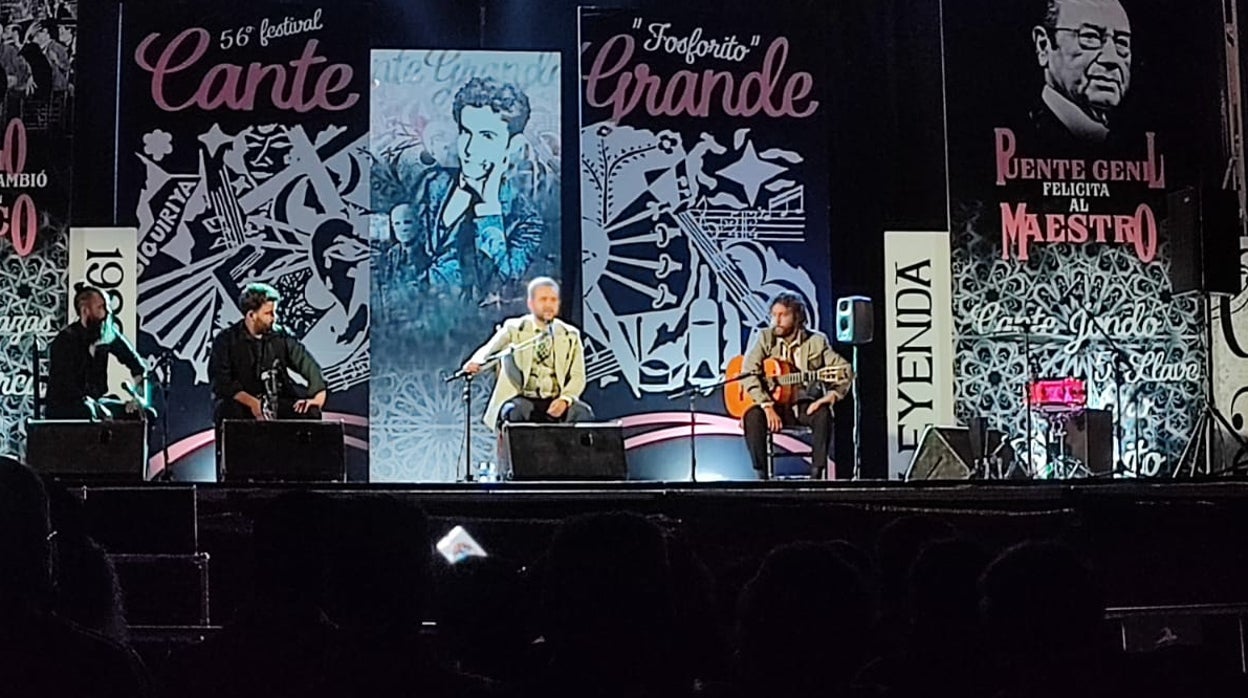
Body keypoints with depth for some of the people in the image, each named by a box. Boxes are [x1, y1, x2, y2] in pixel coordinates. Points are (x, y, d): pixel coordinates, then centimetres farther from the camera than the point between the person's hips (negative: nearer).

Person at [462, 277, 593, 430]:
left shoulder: (570, 335, 11)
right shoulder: (514, 329, 5)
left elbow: (577, 376, 5)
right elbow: (488, 349, -9)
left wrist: (565, 399, -16)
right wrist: (477, 362, -34)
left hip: (557, 402, 2)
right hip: (523, 400, -2)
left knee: (583, 414, -28)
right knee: (513, 414, -35)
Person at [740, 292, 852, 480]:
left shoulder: (816, 341, 2)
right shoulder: (765, 338, 1)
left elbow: (844, 369, -2)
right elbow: (748, 372, -11)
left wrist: (832, 395, -21)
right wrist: (767, 406, -22)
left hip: (806, 406, 0)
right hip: (775, 405, 0)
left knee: (823, 414, -33)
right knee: (752, 416, -31)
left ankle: (817, 474, -26)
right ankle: (762, 474, -22)